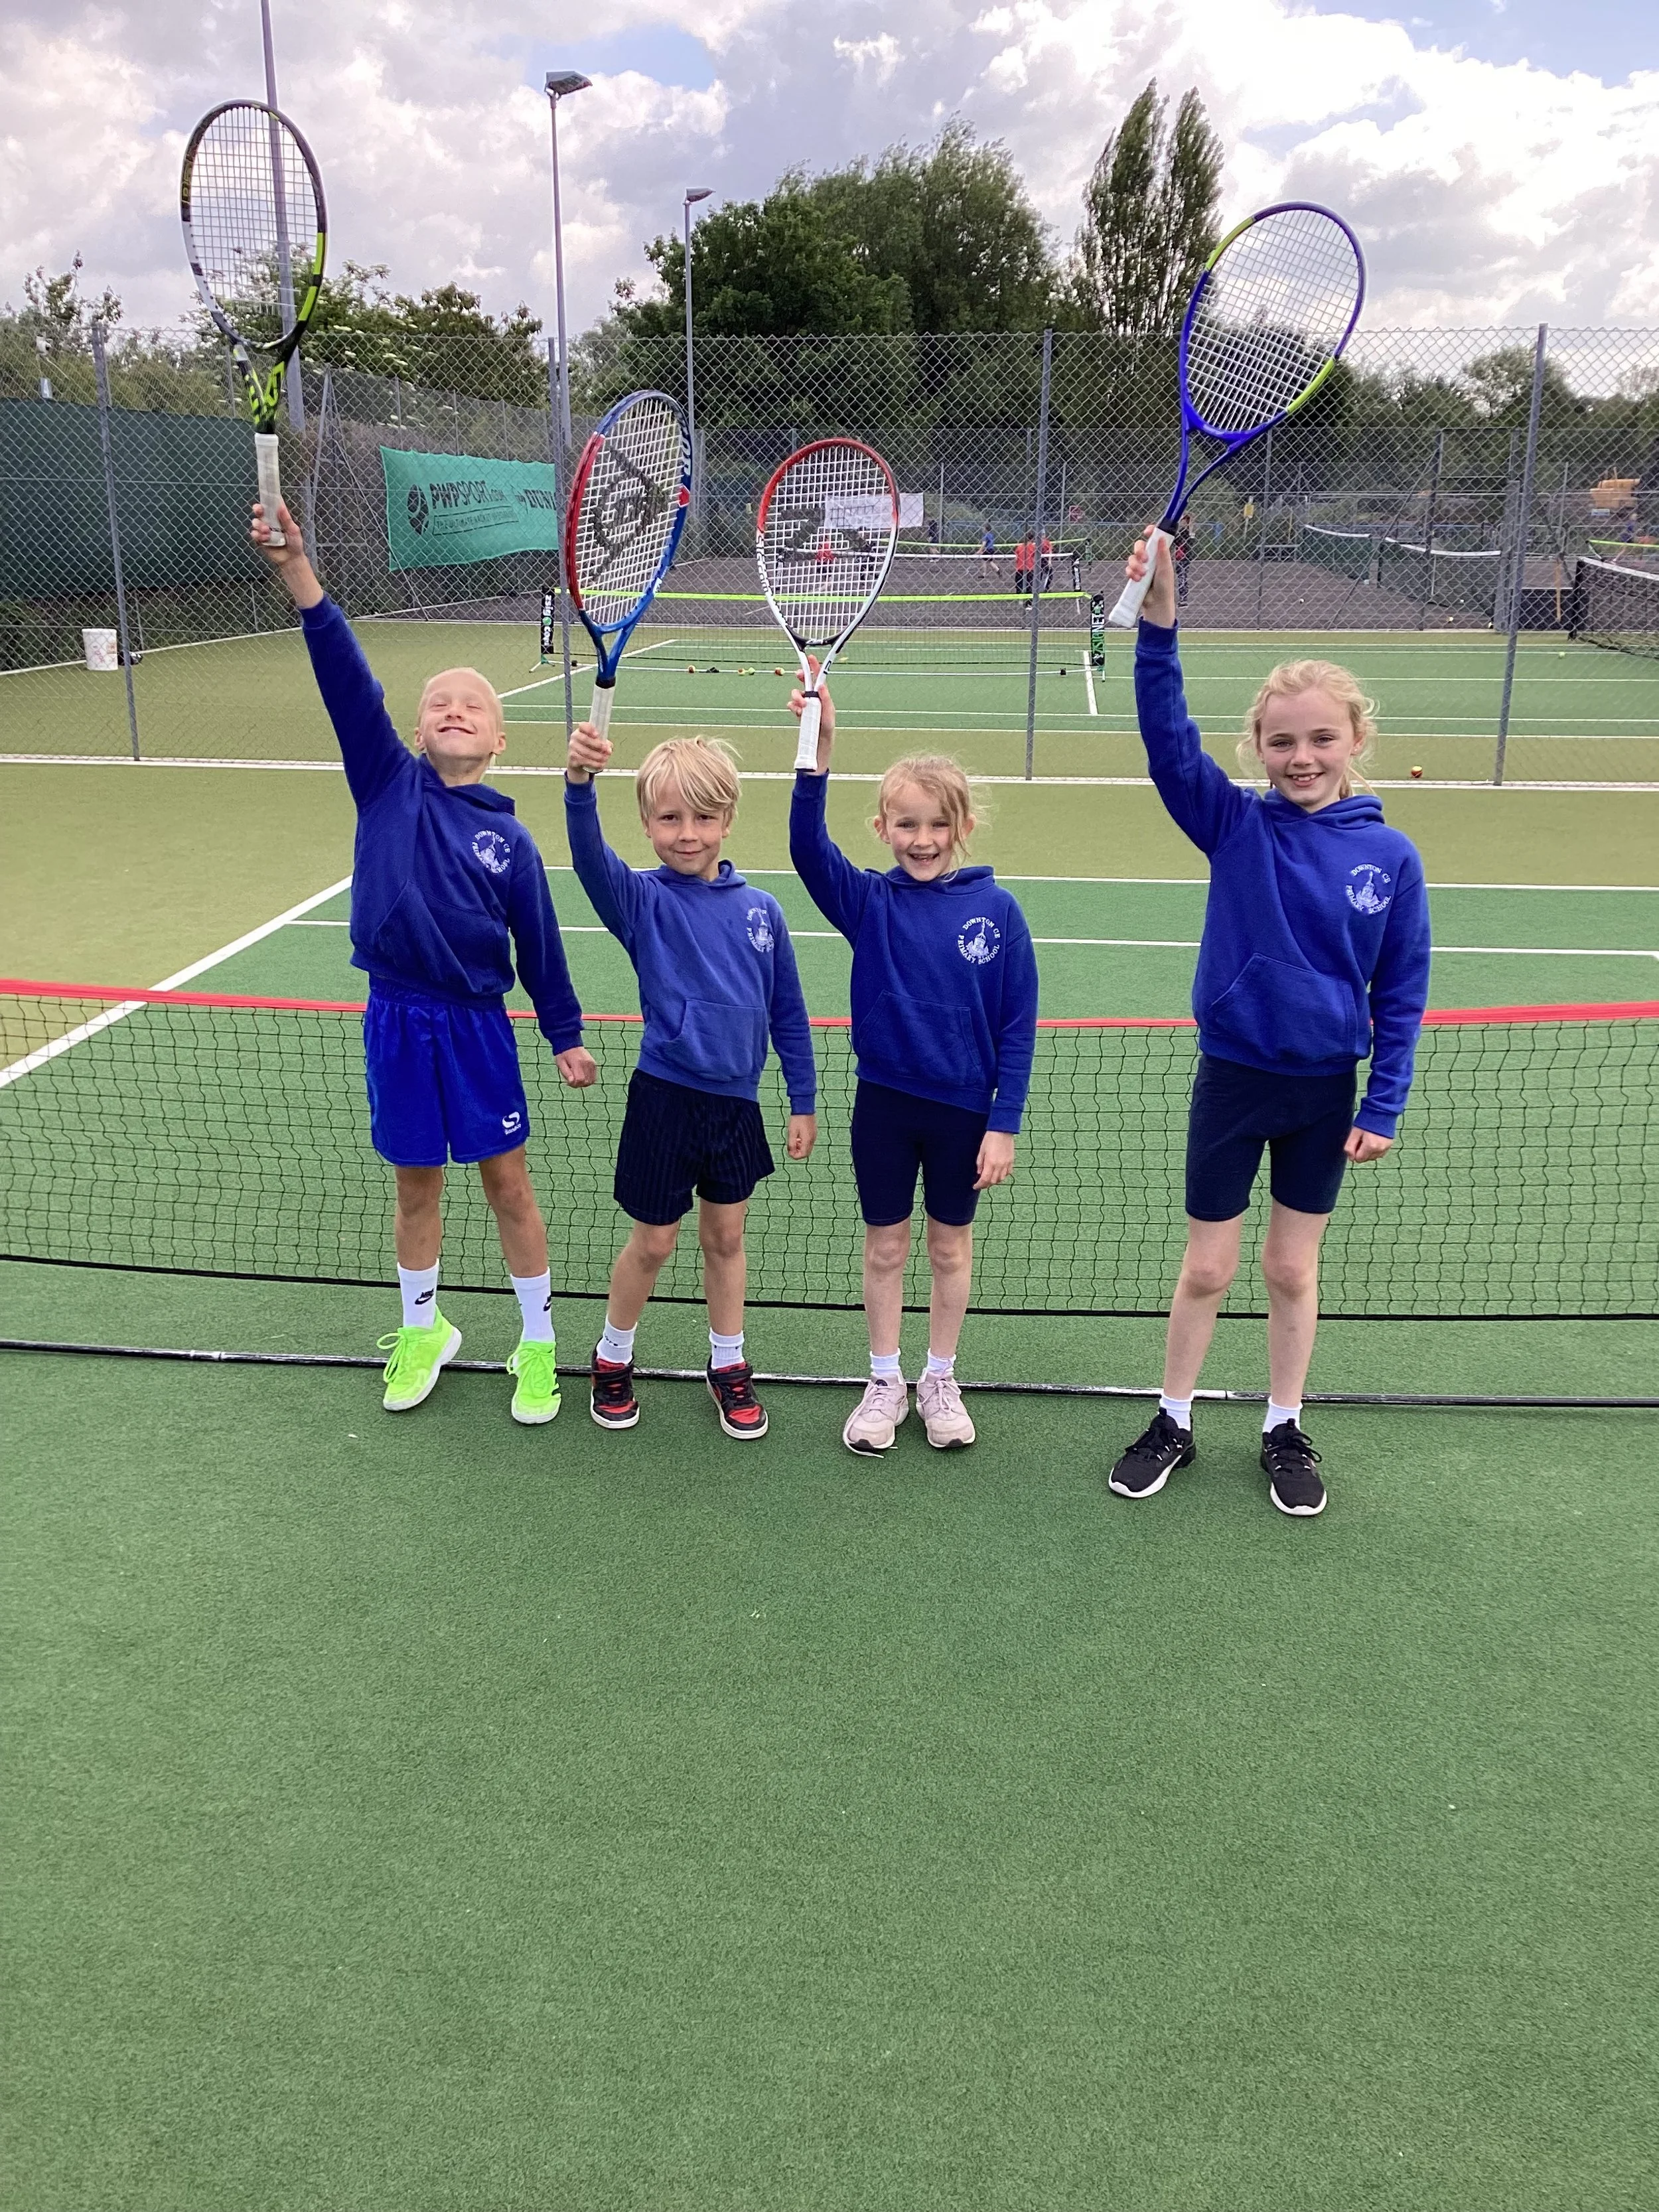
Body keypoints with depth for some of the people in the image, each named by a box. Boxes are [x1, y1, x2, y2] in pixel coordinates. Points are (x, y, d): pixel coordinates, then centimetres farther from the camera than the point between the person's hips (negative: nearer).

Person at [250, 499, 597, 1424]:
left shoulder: (510, 840, -2)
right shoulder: (389, 783, -2)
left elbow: (540, 945, 4)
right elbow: (349, 682, -14)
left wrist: (567, 1036, 8)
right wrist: (299, 571, -24)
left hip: (477, 1023, -1)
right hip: (398, 1019, 1)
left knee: (508, 1183, 7)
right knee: (417, 1185, 15)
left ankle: (539, 1342, 23)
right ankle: (423, 1329, 35)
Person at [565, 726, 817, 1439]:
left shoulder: (762, 910, 0)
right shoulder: (642, 900, -9)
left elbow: (787, 1013, 7)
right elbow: (590, 855, -31)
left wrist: (803, 1101, 8)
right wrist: (580, 782, -50)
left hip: (736, 1101, 3)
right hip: (666, 1099, -3)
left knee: (725, 1237, 17)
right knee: (652, 1242, 9)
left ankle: (728, 1365, 34)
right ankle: (612, 1357, 33)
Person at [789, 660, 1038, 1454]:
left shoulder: (996, 909, -9)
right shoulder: (868, 902, -7)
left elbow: (1017, 1026, -6)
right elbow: (807, 847, -26)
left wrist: (1004, 1124, -8)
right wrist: (819, 752, -39)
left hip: (964, 1107, 0)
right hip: (885, 1100, 0)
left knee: (950, 1247, 15)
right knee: (885, 1248, 13)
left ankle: (940, 1381, 34)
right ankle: (884, 1383, 30)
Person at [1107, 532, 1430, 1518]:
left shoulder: (1391, 856, -6)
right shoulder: (1236, 825, -9)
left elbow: (1403, 994, -1)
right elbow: (1169, 739, -24)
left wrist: (1383, 1106, -2)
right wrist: (1159, 625, -37)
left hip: (1326, 1088, 1)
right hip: (1233, 1076, -1)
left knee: (1294, 1269, 14)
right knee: (1207, 1268, 10)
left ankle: (1286, 1429, 33)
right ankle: (1173, 1423, 29)